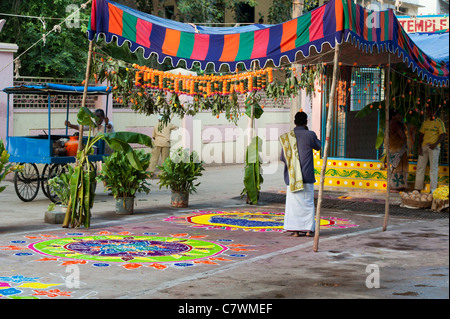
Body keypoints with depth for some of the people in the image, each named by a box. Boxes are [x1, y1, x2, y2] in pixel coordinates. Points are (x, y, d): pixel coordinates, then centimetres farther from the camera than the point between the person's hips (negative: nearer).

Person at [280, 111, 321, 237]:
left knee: (293, 202, 5)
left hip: (292, 176, 2)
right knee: (308, 202, 6)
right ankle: (309, 229, 2)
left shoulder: (287, 137, 1)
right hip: (307, 175, -2)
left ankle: (295, 229, 2)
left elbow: (283, 157, 5)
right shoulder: (310, 135, -6)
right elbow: (318, 146, 15)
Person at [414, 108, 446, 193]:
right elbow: (421, 134, 14)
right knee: (420, 167, 4)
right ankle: (418, 188, 9)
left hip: (434, 147, -5)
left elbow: (443, 135, -7)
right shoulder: (425, 122, 13)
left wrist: (435, 144, -21)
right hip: (424, 146, 5)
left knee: (433, 168, -4)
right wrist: (419, 147, 2)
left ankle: (433, 190, -3)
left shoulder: (439, 122, -2)